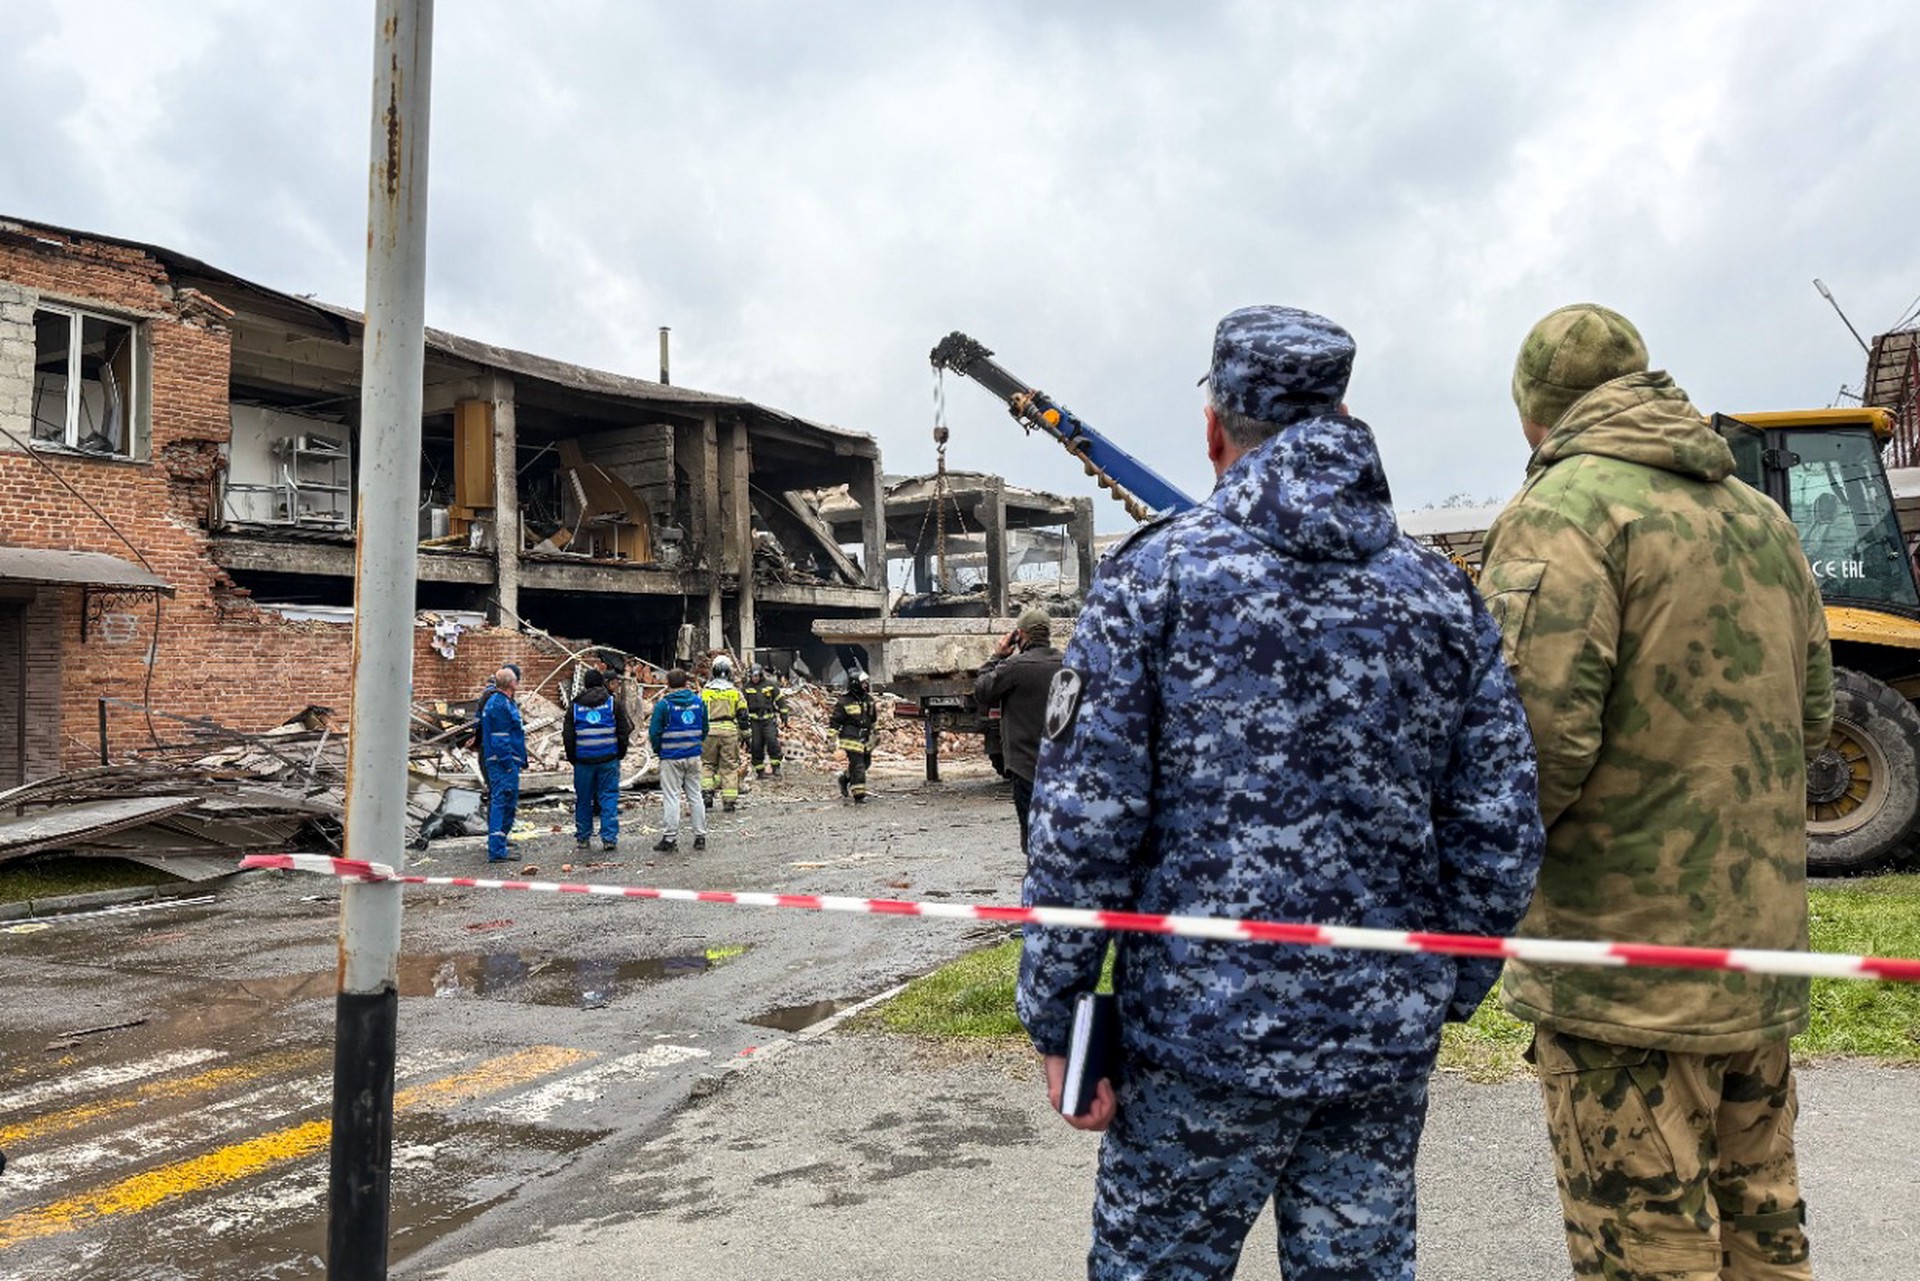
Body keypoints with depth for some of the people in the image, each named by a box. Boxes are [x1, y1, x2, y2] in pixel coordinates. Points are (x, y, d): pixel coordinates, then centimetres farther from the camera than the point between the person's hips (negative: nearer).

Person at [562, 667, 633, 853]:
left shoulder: (575, 707, 5)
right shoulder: (613, 704, 2)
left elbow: (567, 736, 5)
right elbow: (624, 731, 2)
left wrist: (572, 758, 14)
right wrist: (621, 754, 12)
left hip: (583, 760, 1)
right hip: (609, 760, -1)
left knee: (583, 799, 10)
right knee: (609, 797, 1)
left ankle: (582, 837, 18)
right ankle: (609, 838, -3)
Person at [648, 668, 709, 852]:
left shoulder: (664, 704, -11)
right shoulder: (699, 702, 2)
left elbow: (654, 732, -8)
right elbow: (704, 729, 11)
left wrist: (657, 750, 9)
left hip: (671, 757, -4)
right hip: (694, 756, 4)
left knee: (671, 797, 1)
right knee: (695, 795, 12)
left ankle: (669, 838, 2)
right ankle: (700, 836, 14)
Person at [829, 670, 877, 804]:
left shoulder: (868, 699, 7)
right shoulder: (844, 702, -13)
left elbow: (872, 718, 21)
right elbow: (834, 721, -9)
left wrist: (873, 735, 25)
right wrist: (832, 740, -12)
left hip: (865, 739, 7)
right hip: (852, 740, -7)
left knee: (866, 763, 17)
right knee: (858, 767, -9)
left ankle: (845, 778, 40)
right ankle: (859, 795, -3)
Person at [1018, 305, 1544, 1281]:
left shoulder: (1155, 575, -8)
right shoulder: (1441, 595, 4)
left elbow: (1085, 822, -13)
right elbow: (1500, 833, 3)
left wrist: (1056, 1019, -5)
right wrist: (1443, 993, 16)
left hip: (1203, 1034, -4)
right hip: (1386, 1041, 4)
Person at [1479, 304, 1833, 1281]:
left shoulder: (1564, 511, -14)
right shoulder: (1763, 518, 12)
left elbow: (1541, 730, -24)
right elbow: (1811, 716, 17)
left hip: (1626, 954, -8)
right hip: (1760, 950, 8)